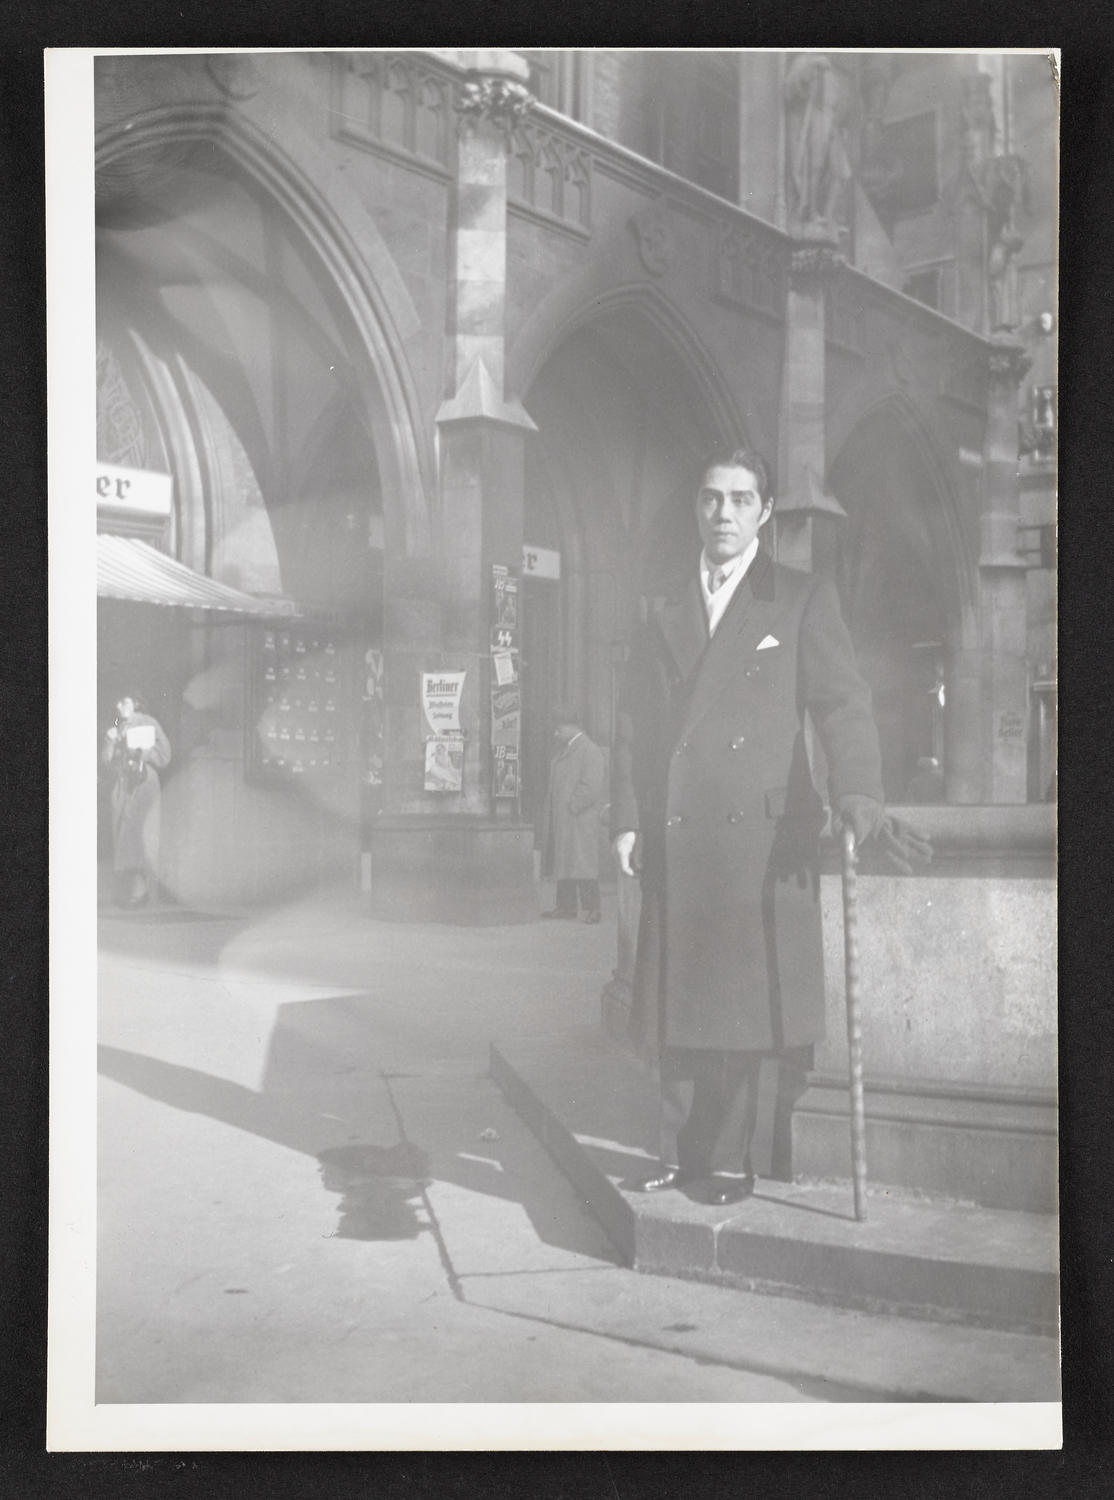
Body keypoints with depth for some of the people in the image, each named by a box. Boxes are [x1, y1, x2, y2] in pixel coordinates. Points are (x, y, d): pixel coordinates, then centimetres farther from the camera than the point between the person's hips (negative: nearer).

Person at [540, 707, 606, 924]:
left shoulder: (590, 751, -11)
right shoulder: (562, 750, 16)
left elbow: (592, 786, -16)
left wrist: (572, 806, -17)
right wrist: (550, 812, 12)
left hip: (579, 819, -9)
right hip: (560, 819, 9)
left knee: (580, 863, -8)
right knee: (563, 863, 9)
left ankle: (592, 909, -4)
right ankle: (566, 907, 14)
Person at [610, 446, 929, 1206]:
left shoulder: (804, 600, 7)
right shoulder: (664, 617, 18)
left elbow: (843, 702, -4)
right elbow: (634, 727, 15)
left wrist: (858, 792, -21)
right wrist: (629, 819, 3)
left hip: (762, 835, -3)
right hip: (675, 838, 3)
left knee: (745, 999, -3)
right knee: (679, 999, 3)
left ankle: (729, 1161, 7)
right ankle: (682, 1155, 12)